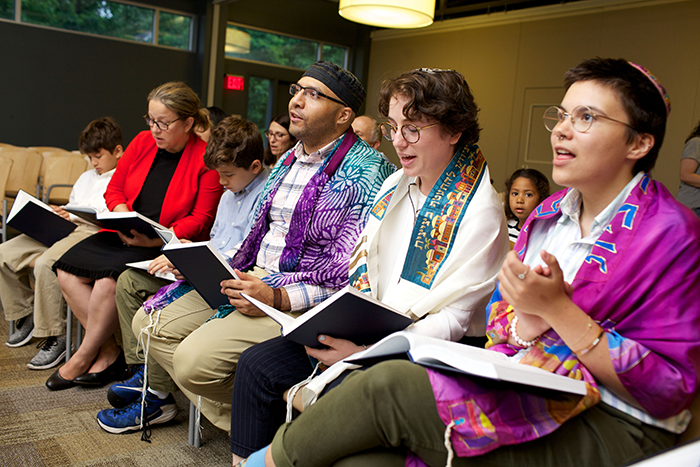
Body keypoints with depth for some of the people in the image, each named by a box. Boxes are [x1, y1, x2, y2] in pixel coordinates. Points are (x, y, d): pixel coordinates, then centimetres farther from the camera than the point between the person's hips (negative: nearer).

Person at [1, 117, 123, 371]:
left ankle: (54, 337, -22)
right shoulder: (86, 178, 33)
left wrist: (75, 216, -16)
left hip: (93, 234, -9)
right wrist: (58, 213, 13)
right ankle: (26, 315, 14)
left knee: (45, 263, -33)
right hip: (61, 229, 9)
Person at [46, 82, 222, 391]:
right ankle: (108, 352, -4)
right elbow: (114, 188, 15)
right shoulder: (142, 142, 7)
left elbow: (201, 219, -11)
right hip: (124, 236, 7)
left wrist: (157, 238, -23)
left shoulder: (205, 158, -10)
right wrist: (121, 214, -8)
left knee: (109, 277, -27)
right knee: (67, 270, -12)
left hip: (166, 246, -7)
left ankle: (83, 357, -1)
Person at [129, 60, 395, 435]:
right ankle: (231, 419, 8)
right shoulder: (288, 160, 16)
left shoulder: (366, 171, -12)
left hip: (298, 299, -9)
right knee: (150, 322, 3)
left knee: (194, 358, -24)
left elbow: (353, 269, -18)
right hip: (251, 278, 9)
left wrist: (279, 298, -26)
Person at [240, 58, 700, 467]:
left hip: (614, 428, -5)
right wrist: (527, 320, -14)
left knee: (390, 383, -22)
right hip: (532, 394, 6)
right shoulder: (550, 214, 11)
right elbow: (501, 326, 10)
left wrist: (557, 309, -20)